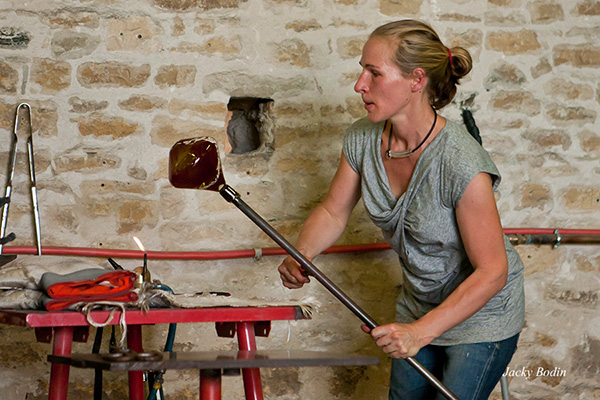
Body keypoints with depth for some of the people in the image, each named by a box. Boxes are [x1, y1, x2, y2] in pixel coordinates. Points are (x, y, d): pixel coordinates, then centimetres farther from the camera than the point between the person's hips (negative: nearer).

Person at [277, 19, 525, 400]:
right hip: (420, 306, 7)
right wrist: (299, 256, -17)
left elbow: (491, 271, -28)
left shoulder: (463, 164, -33)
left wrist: (421, 332, -33)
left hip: (481, 315, -7)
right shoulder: (362, 140, -13)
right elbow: (333, 211, 3)